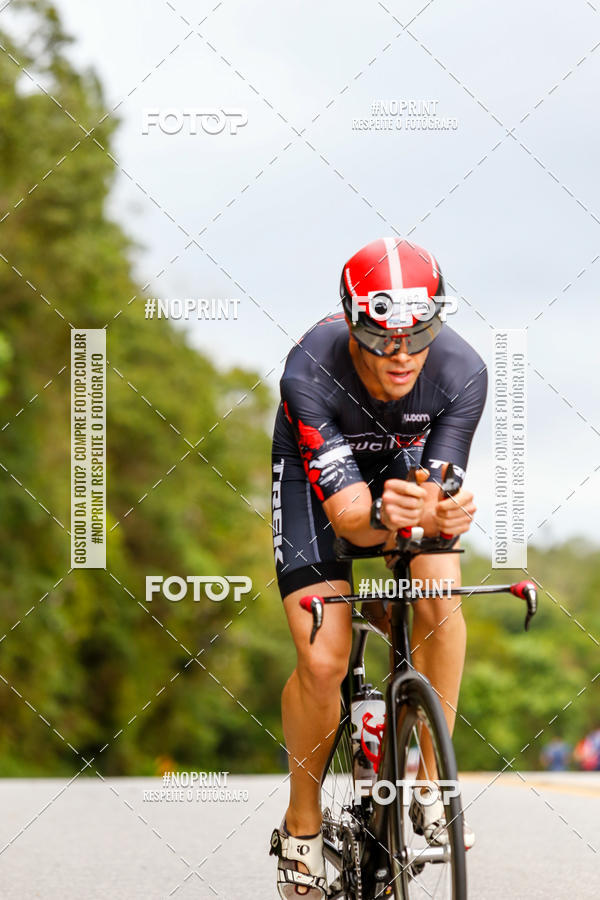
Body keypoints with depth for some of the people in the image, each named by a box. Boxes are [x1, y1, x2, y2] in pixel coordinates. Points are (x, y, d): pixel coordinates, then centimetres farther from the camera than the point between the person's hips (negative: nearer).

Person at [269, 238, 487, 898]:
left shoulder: (461, 372, -31)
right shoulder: (310, 375, -37)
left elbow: (437, 493, -28)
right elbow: (346, 514, -38)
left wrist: (443, 514, -52)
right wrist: (381, 515, -61)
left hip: (411, 469, 2)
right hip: (319, 473, -2)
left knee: (440, 590, -27)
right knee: (322, 662, -15)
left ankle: (430, 782, -10)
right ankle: (301, 826, 8)